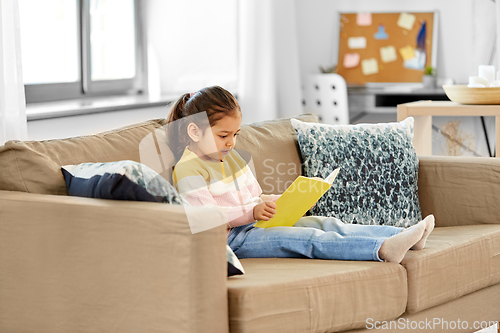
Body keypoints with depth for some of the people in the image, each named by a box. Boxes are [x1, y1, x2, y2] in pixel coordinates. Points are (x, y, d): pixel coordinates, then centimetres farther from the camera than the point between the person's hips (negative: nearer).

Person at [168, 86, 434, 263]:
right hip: (231, 239, -9)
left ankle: (403, 235, -15)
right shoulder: (188, 170, -10)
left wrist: (273, 202, 4)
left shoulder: (232, 158, 20)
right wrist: (252, 212, -28)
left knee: (324, 223, -7)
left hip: (253, 226, 9)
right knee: (305, 238, -26)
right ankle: (383, 249, -40)